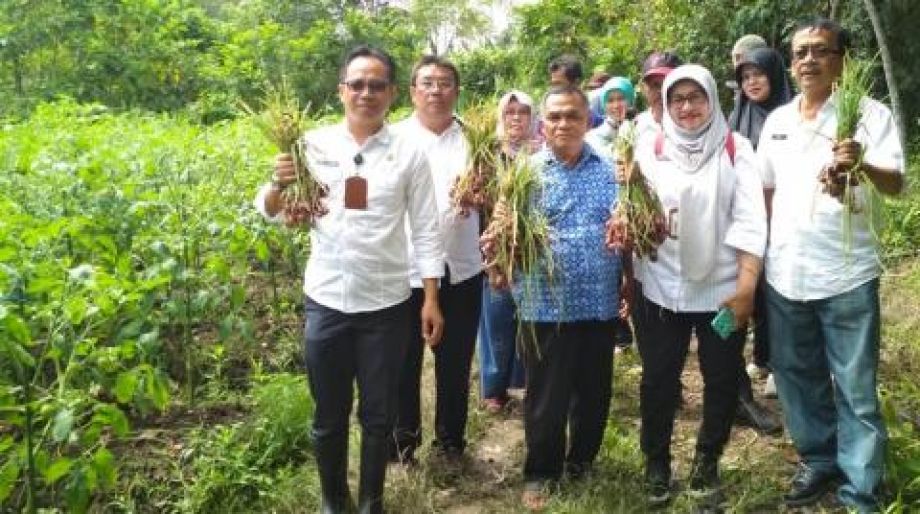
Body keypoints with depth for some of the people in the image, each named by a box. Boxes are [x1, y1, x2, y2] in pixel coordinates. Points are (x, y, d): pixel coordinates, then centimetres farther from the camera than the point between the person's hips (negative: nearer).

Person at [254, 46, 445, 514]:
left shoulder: (408, 154, -2)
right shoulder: (314, 144, -1)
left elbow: (425, 232, 0)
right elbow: (270, 212, 2)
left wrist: (431, 299, -3)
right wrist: (279, 184, -20)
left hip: (386, 304, 0)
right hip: (325, 301, 1)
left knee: (378, 415, 13)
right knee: (329, 416, 14)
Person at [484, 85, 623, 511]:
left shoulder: (610, 170, 5)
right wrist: (500, 229, -27)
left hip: (600, 302, 3)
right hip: (545, 304, -2)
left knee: (594, 392, 16)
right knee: (546, 397, 8)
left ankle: (583, 461, 38)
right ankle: (541, 472, 28)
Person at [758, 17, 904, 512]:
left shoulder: (869, 114, -6)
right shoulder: (776, 120, 8)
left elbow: (896, 184, -17)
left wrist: (862, 165, -38)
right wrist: (765, 248, 10)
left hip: (846, 275, -5)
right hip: (784, 274, 5)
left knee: (856, 390, 3)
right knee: (795, 376, 16)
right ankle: (820, 460, 35)